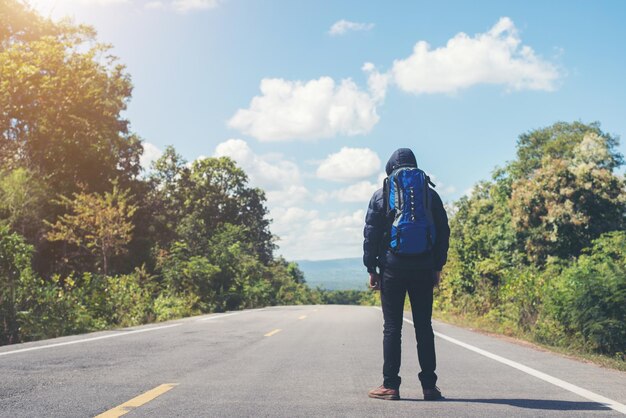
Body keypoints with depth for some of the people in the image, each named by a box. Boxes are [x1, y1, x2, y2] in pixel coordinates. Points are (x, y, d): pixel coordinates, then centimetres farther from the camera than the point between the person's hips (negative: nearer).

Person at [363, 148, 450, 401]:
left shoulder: (381, 196, 2)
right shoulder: (430, 194, 8)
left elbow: (371, 234, 0)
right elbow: (443, 232, 8)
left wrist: (371, 268, 4)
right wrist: (437, 266, 13)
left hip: (392, 269, -2)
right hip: (423, 270, 2)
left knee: (392, 328, 1)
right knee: (424, 327, 6)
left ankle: (390, 385, 2)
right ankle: (429, 385, 7)